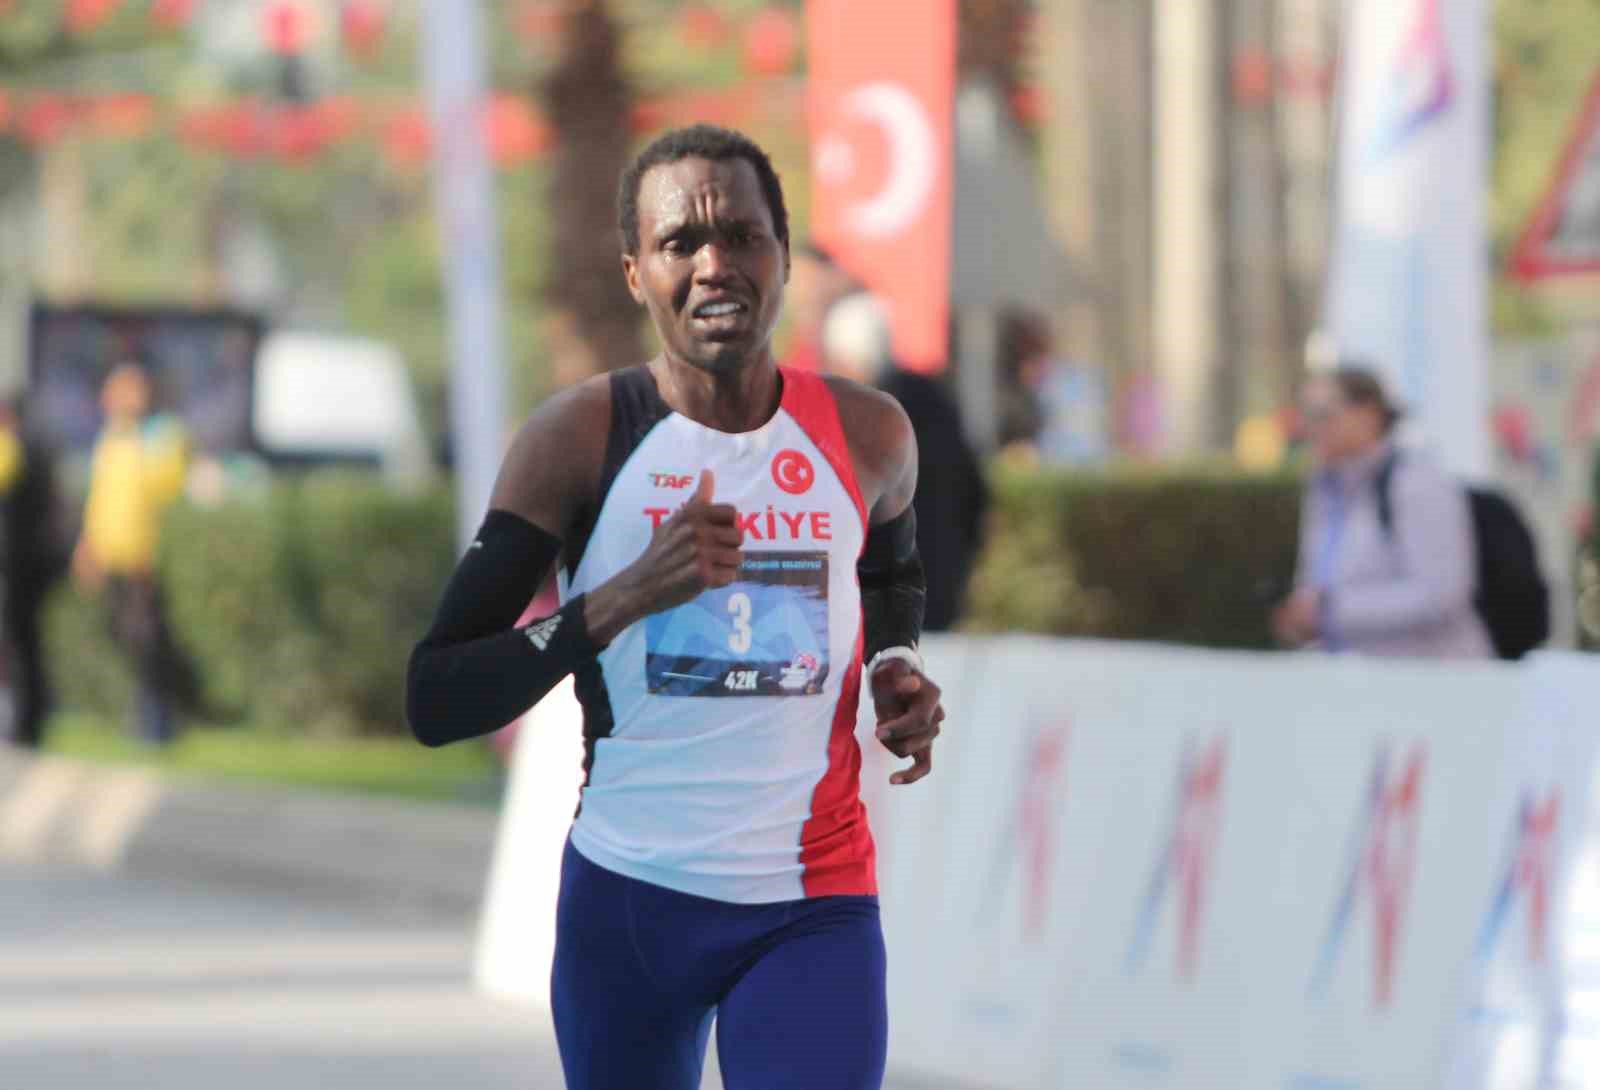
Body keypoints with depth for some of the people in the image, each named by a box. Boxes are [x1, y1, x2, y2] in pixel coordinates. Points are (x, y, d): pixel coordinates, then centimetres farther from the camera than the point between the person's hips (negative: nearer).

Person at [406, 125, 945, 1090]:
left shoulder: (867, 437, 1)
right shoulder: (580, 439, -8)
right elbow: (435, 701, -14)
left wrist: (897, 672, 3)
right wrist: (627, 595, -26)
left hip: (815, 910, 1)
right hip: (628, 900, 0)